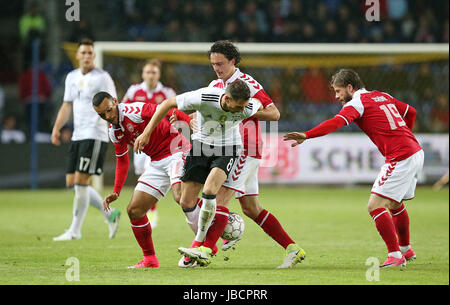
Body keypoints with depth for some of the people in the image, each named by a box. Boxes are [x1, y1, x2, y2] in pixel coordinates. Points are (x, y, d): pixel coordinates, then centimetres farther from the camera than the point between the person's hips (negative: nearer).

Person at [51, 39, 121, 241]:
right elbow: (67, 105, 22)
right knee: (71, 182, 5)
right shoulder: (72, 77, 15)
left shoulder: (102, 78, -5)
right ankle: (110, 214, 19)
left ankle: (75, 230, -7)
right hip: (77, 136, 8)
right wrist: (57, 128, 11)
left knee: (81, 181, -12)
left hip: (95, 135, -8)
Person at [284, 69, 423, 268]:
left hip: (400, 158, -10)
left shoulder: (357, 103, -8)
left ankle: (395, 256, -14)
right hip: (415, 152, 10)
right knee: (395, 204, 26)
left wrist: (306, 135, -34)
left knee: (375, 206, -11)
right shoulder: (383, 96, 18)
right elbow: (411, 112, 28)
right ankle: (406, 250, 40)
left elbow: (336, 123, -25)